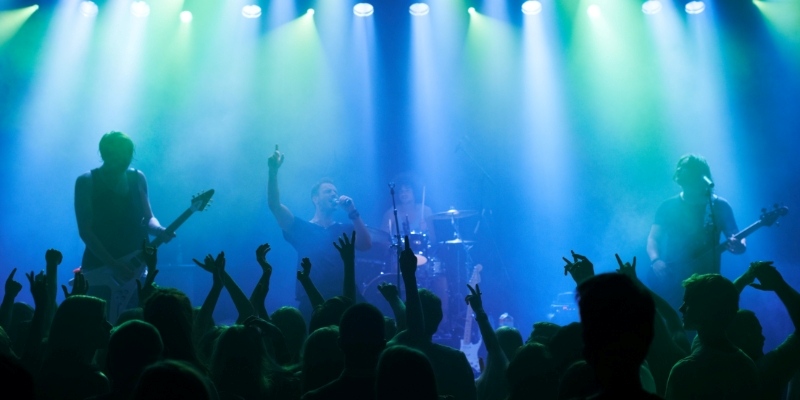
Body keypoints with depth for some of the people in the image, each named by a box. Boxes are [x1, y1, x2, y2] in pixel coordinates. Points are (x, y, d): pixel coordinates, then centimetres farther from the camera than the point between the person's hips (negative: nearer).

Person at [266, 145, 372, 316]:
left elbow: (366, 245, -4)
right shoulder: (301, 228, 9)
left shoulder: (346, 230, 15)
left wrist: (353, 212, -11)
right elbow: (274, 205, -3)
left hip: (344, 302, 1)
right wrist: (273, 171, -16)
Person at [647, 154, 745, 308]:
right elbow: (653, 239, -2)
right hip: (670, 280, 0)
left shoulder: (719, 206, 3)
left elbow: (735, 237, -1)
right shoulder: (668, 206, 4)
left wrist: (739, 245, -25)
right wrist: (656, 260, -22)